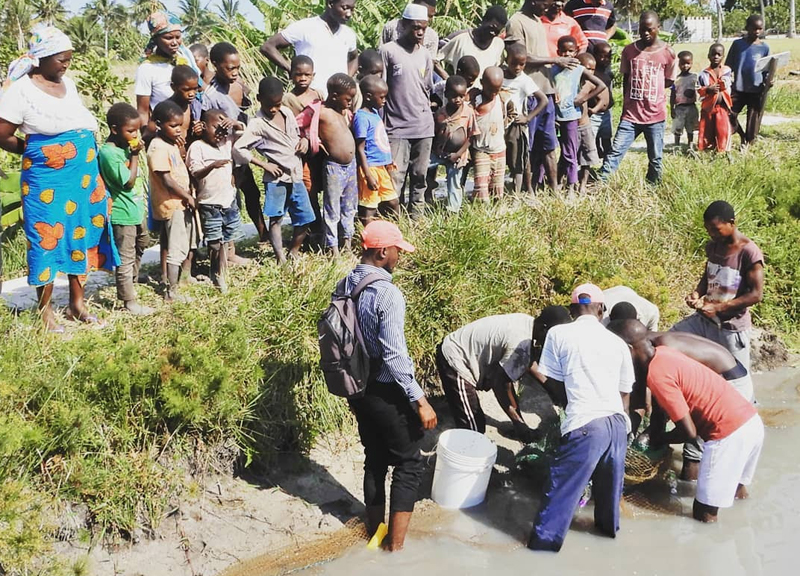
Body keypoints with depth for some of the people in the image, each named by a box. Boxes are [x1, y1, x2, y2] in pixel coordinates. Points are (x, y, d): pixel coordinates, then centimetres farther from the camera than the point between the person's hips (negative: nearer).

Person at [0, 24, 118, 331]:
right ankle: (45, 309, 12)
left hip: (84, 175, 7)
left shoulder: (68, 84, 10)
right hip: (47, 178, -7)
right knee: (49, 236, -1)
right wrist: (33, 151, 3)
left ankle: (77, 303, 23)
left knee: (82, 233, 11)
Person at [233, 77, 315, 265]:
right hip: (276, 177, -6)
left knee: (305, 218, 8)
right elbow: (238, 149, -17)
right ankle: (281, 259, 3)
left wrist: (303, 140, 1)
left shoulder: (287, 113, 7)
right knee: (275, 219, -2)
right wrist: (264, 164, -16)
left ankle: (294, 253, 25)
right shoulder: (258, 124, -11)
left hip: (296, 175, 6)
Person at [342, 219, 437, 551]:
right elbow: (394, 356, -25)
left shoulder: (344, 287, 2)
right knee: (408, 464, 5)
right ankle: (395, 548, 6)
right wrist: (420, 400, -19)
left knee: (375, 461, 19)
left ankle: (375, 534, 30)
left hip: (359, 389, 8)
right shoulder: (387, 294, -22)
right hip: (387, 393, -7)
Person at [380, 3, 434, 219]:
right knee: (394, 180, -7)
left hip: (424, 128, 5)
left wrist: (426, 117, 16)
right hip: (397, 128, -5)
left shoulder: (425, 55, 11)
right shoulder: (388, 51, -4)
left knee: (419, 177, 8)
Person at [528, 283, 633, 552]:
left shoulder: (559, 334, 3)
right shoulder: (617, 342, 14)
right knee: (610, 479, 23)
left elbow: (553, 384, 9)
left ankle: (545, 538, 12)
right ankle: (608, 525, 43)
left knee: (563, 483, 5)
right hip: (617, 421, 5)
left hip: (585, 424, -5)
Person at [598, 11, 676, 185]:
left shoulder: (667, 53, -4)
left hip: (655, 115, -1)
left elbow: (669, 81, 7)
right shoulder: (629, 50, 1)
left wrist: (650, 89, 0)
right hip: (630, 114, 1)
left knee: (655, 158, 8)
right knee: (615, 151, -7)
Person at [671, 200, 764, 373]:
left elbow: (756, 294, -18)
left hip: (732, 327, -6)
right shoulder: (712, 247, 2)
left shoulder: (749, 252, -19)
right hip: (704, 320, 6)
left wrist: (718, 307, -24)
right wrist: (697, 294, -6)